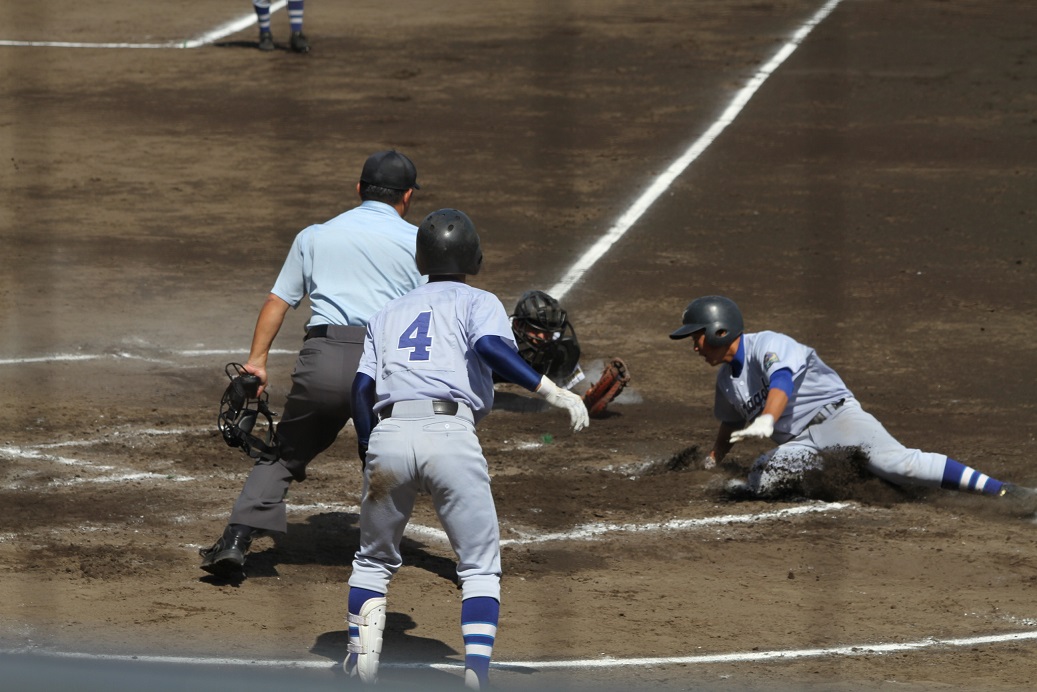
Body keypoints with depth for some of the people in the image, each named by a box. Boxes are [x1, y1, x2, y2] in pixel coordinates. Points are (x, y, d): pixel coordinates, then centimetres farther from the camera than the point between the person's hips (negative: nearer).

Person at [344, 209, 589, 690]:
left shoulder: (388, 313, 27)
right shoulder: (478, 303, 15)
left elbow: (362, 386, 15)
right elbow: (491, 347, -8)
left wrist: (369, 459, 19)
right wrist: (553, 392, -12)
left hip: (388, 434, 3)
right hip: (450, 434, -3)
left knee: (374, 558, 23)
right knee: (480, 566, 5)